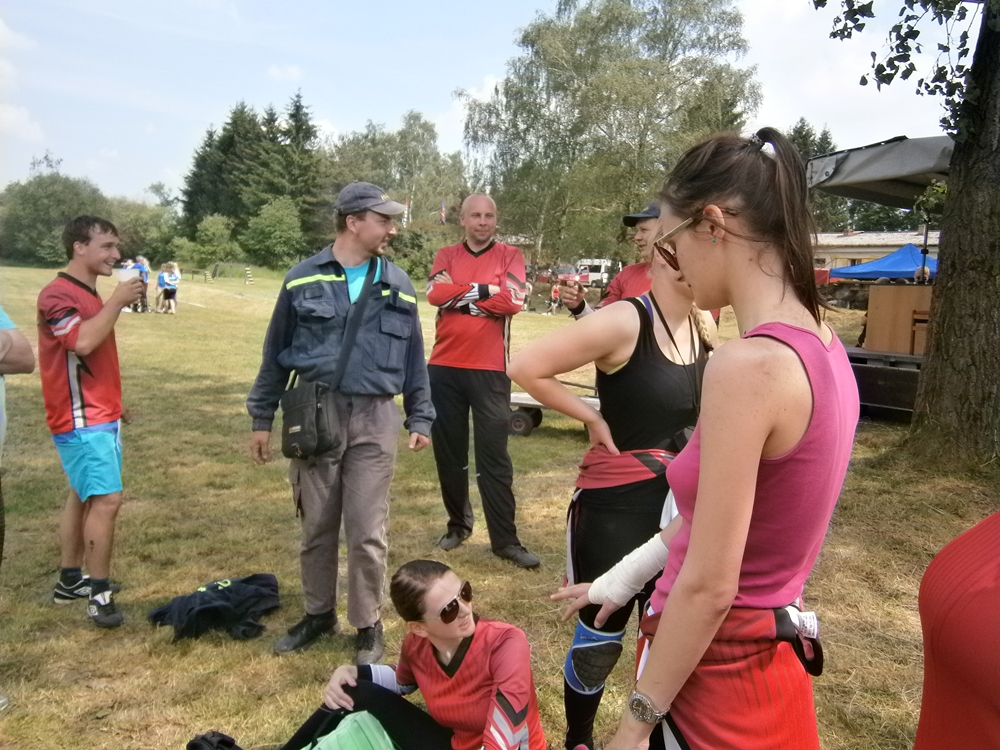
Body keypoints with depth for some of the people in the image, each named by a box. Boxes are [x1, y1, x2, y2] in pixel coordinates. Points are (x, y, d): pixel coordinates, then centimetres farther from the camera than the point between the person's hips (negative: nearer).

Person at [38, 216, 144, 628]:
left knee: (83, 496, 16)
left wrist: (112, 404, 23)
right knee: (106, 499, -12)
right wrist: (117, 301, -22)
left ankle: (69, 581, 27)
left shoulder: (90, 295, 15)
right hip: (81, 420, -10)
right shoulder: (58, 294, -15)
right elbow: (82, 343, -31)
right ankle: (99, 594, -2)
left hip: (99, 415, 10)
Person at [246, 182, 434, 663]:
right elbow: (276, 353, 7)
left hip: (374, 420, 0)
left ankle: (367, 625, 20)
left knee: (367, 532, 2)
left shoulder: (397, 285, 7)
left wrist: (420, 418, 7)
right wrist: (262, 418, 7)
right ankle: (318, 613, 32)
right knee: (316, 526, 12)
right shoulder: (303, 279, 2)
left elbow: (413, 357, 11)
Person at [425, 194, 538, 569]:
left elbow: (513, 300, -14)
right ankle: (458, 524, 28)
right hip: (444, 367, 3)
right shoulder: (446, 256, 10)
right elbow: (435, 293, -9)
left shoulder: (509, 255, 4)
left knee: (494, 454, -1)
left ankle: (505, 539, 5)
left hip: (490, 369, -3)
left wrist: (459, 292, -8)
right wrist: (485, 290, -12)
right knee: (448, 450, 11)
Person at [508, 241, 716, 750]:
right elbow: (525, 368, -22)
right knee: (600, 639, 11)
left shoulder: (704, 326, 2)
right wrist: (594, 420, -16)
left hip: (680, 502, 6)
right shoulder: (625, 321, -20)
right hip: (616, 505, -6)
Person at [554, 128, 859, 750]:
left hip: (715, 671, -8)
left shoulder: (748, 364, -27)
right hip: (773, 660, 8)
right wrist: (629, 570, 19)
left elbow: (709, 588, -23)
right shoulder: (823, 346, 0)